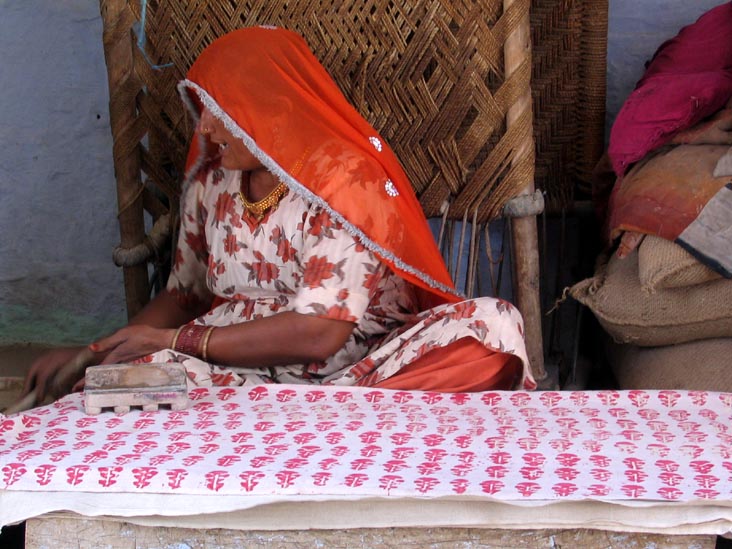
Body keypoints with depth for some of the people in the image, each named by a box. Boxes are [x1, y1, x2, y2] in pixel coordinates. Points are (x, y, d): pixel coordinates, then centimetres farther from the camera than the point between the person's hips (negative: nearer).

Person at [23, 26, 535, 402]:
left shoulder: (344, 179, -10)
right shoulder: (210, 186, 8)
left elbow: (319, 331, -18)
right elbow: (184, 295, 20)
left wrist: (175, 340, -15)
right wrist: (94, 351, 3)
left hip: (359, 366, -3)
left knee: (492, 326, -30)